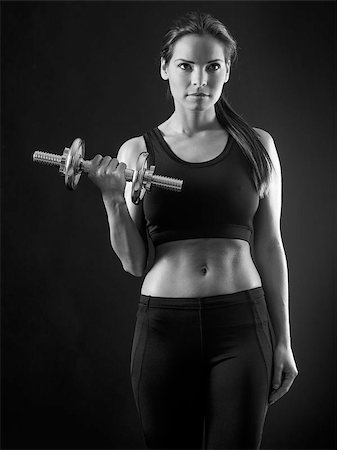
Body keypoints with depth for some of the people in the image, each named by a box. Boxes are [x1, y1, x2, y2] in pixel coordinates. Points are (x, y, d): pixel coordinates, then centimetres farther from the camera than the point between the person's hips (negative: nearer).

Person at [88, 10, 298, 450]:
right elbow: (133, 263, 4)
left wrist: (283, 341, 7)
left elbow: (269, 247, 8)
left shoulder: (257, 146, 5)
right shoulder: (137, 150, 4)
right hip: (163, 325, 1)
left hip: (241, 322, 0)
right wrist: (113, 199, -11)